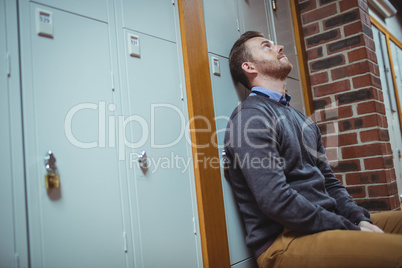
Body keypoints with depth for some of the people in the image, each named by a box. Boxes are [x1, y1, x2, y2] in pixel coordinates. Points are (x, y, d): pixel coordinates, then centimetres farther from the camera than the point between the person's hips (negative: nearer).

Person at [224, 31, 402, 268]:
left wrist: (359, 219, 2)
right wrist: (349, 229, -13)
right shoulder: (250, 116, -11)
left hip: (323, 225, 9)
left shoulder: (301, 118, 18)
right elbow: (276, 201, -20)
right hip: (283, 240, -9)